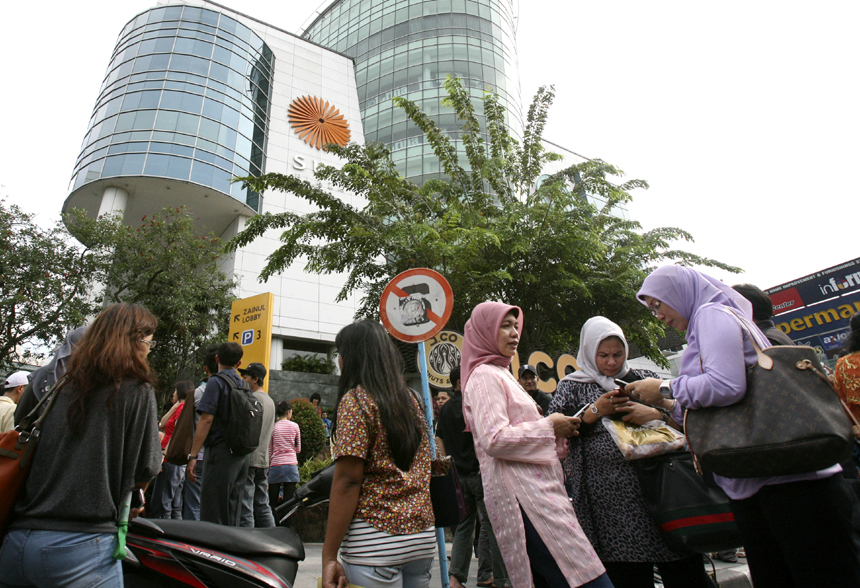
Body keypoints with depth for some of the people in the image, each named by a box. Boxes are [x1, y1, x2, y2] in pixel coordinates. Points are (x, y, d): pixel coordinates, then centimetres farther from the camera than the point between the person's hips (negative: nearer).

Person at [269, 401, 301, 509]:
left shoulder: (273, 427, 2)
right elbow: (298, 449, 8)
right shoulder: (294, 426, 2)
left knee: (273, 501, 7)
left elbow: (269, 451, 5)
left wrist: (268, 466, 14)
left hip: (275, 466, 0)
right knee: (288, 501, 2)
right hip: (291, 465, 0)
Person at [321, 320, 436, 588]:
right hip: (422, 537, 7)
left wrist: (329, 556, -12)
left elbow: (347, 481, -15)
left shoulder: (356, 399, -10)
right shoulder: (410, 400, 10)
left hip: (375, 544, -7)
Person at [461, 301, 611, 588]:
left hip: (537, 488, 10)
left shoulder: (501, 374, 22)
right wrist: (549, 426, -10)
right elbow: (494, 440, -19)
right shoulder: (484, 376, -9)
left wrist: (556, 433, 13)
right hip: (521, 493, -10)